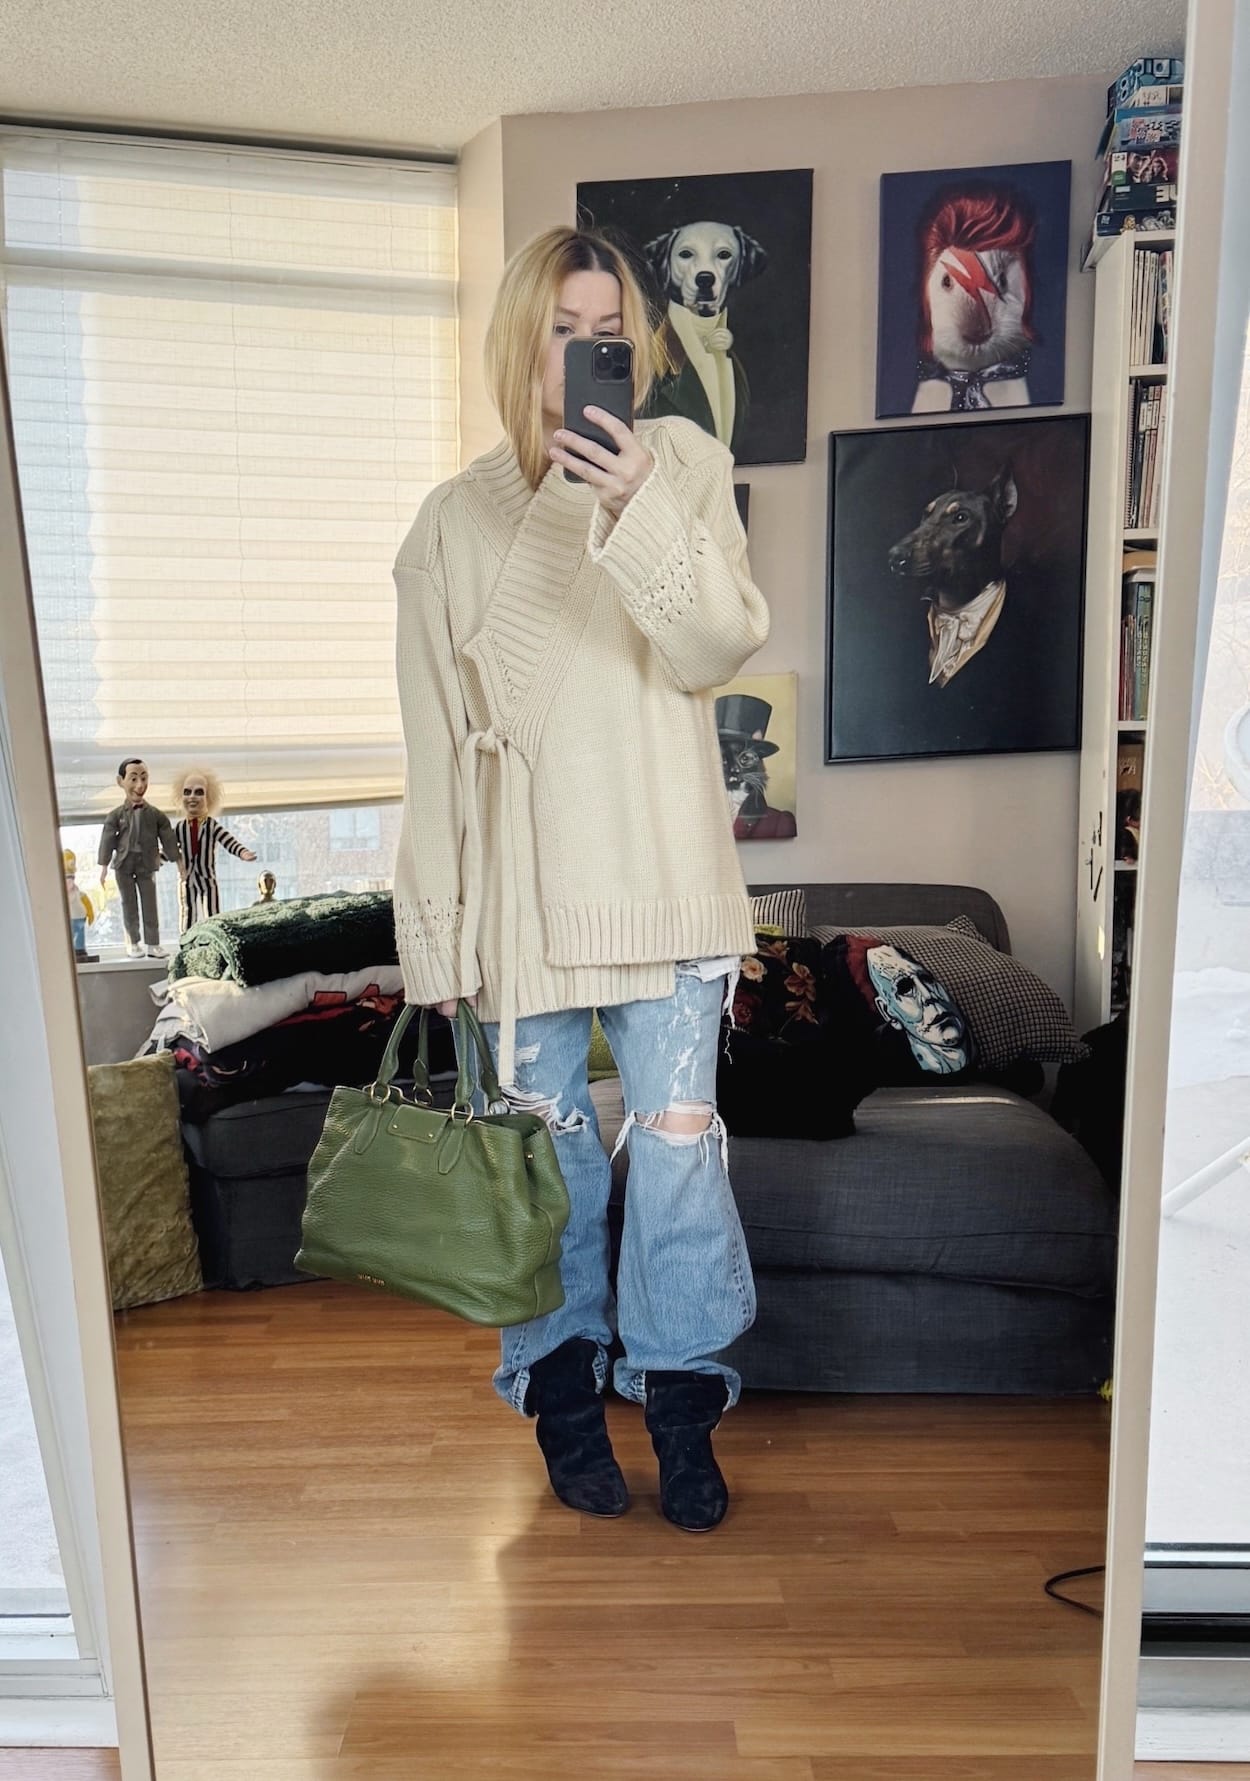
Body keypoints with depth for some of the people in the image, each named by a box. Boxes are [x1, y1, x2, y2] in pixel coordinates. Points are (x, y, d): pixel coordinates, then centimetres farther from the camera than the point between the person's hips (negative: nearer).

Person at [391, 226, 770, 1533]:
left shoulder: (683, 466, 3)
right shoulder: (457, 521, 5)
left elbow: (721, 649, -8)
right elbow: (436, 743, 3)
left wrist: (643, 516, -24)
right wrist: (435, 932, 0)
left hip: (661, 873, -1)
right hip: (523, 886, 1)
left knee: (677, 1135, -1)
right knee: (549, 1153, 11)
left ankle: (682, 1410, 19)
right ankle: (564, 1397, 30)